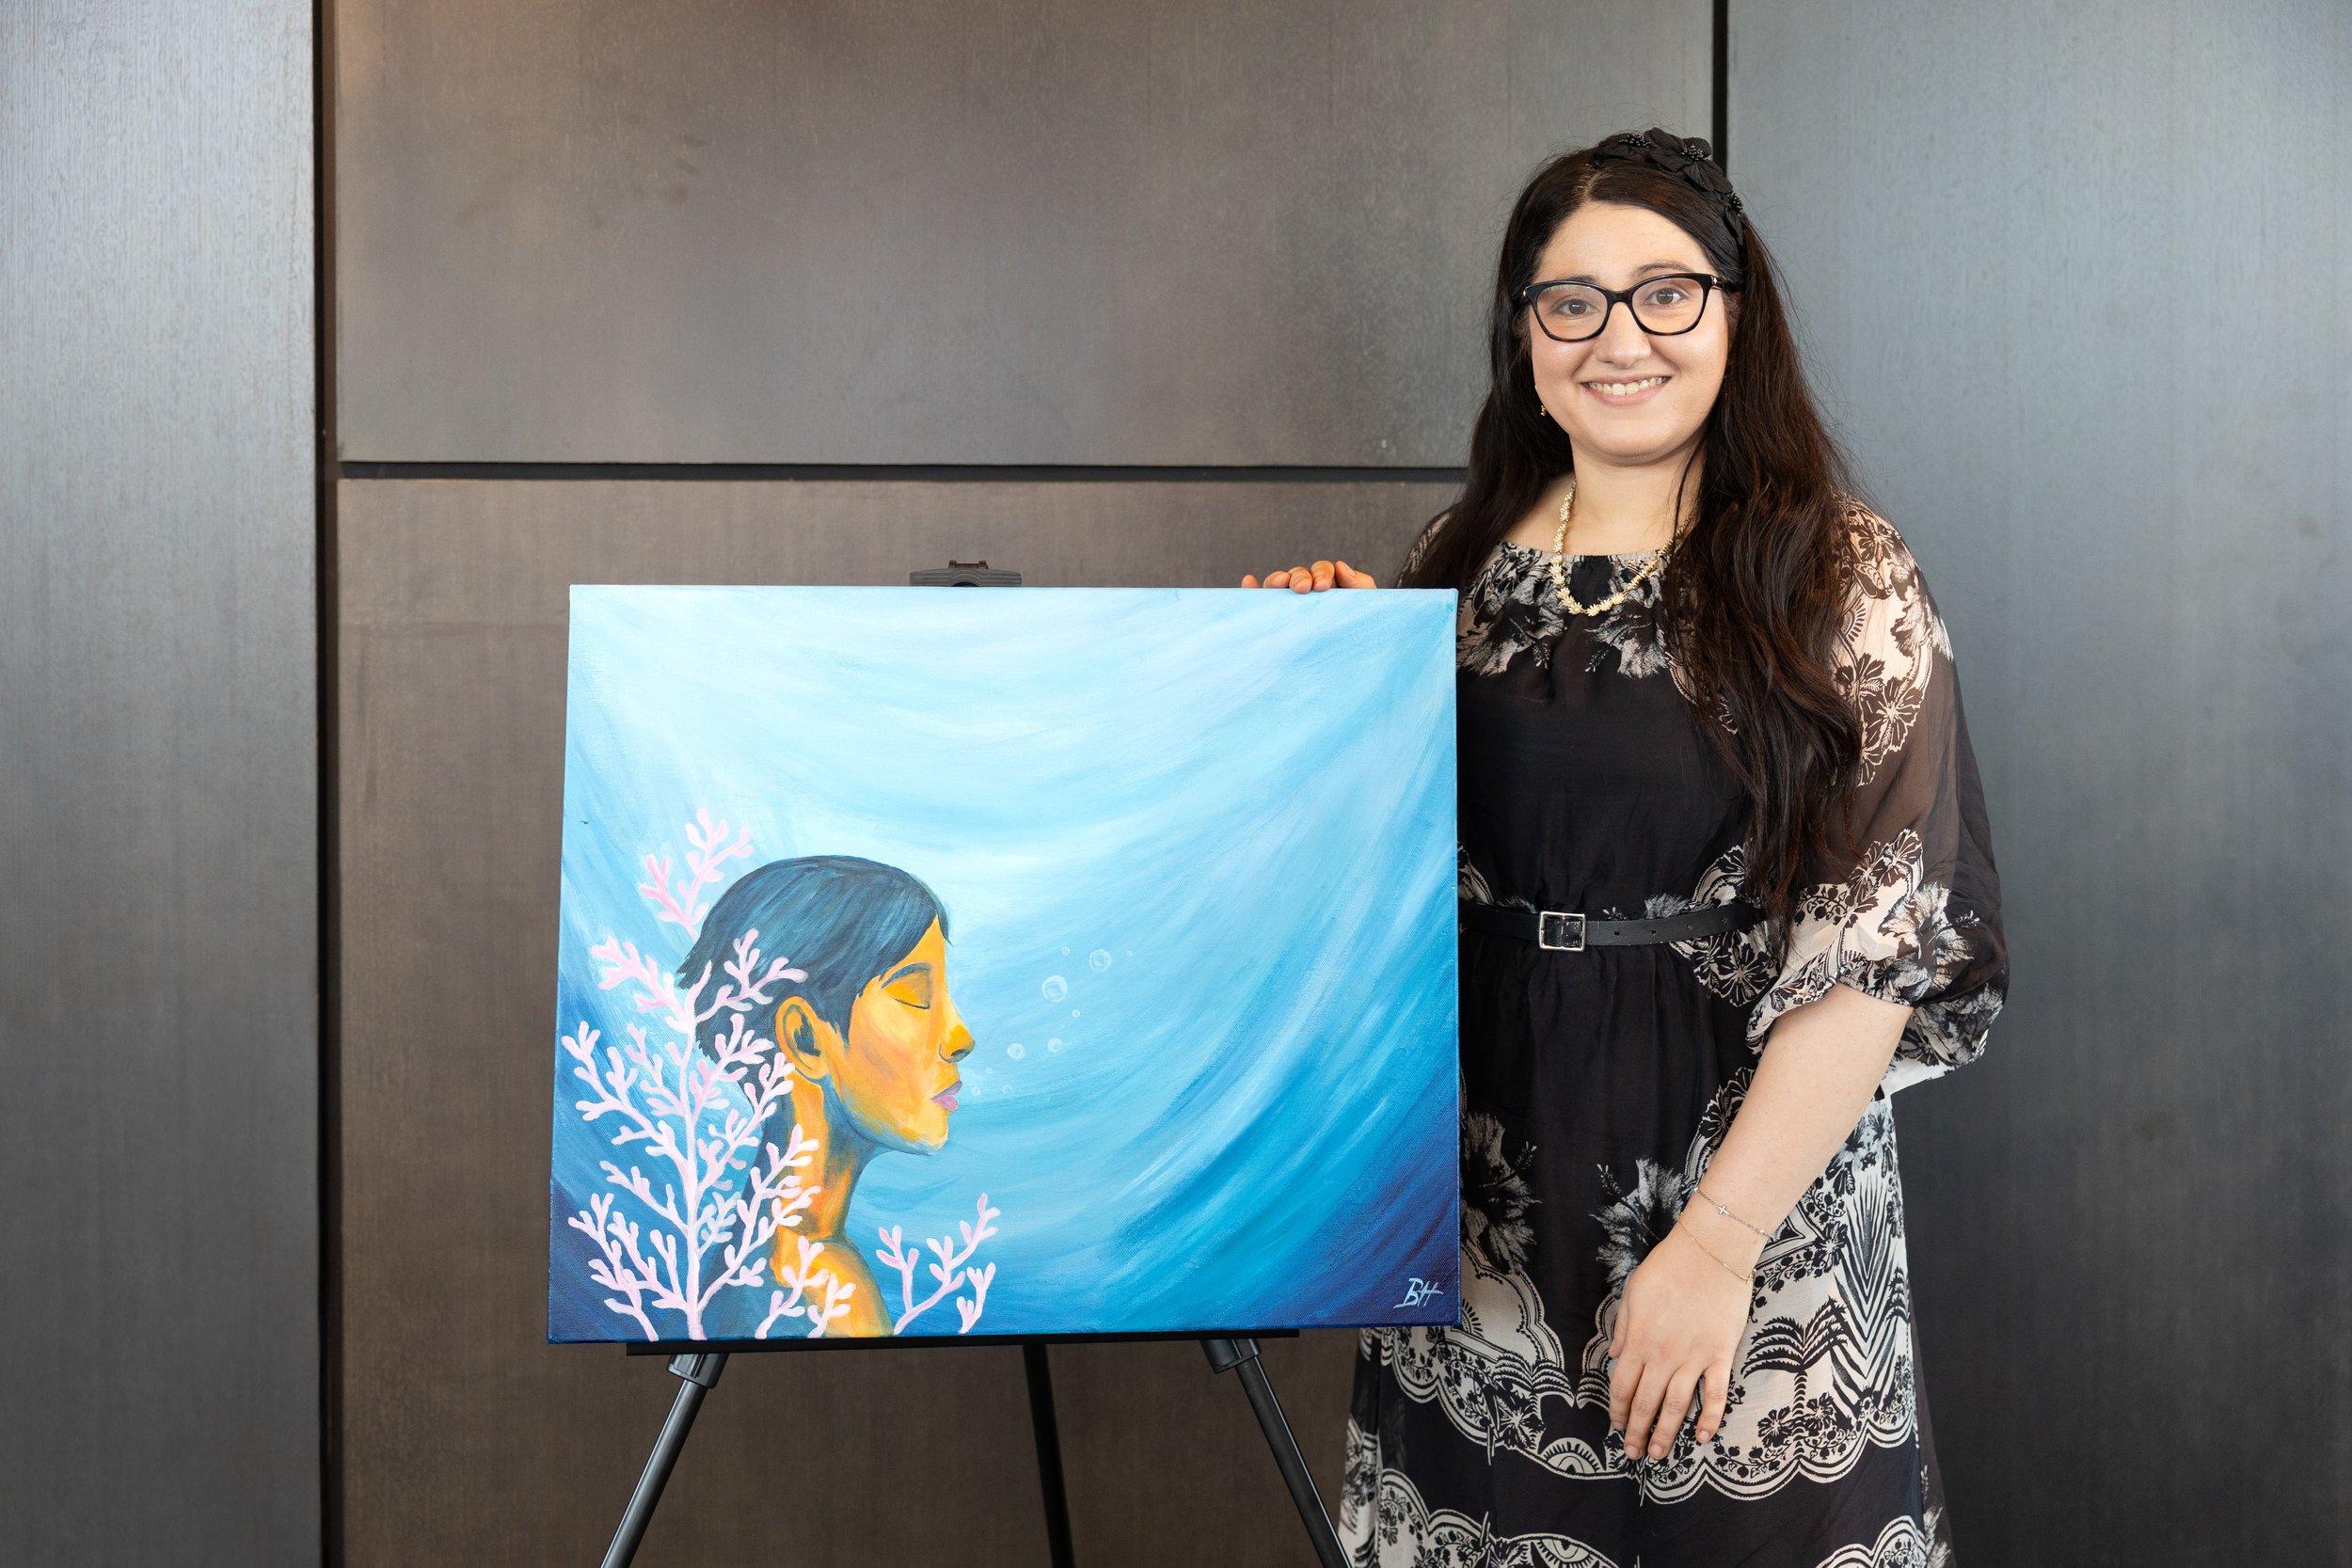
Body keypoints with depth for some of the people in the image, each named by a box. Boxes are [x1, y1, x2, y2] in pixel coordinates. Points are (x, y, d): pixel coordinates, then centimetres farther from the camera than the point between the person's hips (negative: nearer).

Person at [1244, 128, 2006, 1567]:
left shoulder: (1840, 573, -8)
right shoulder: (1467, 559, 5)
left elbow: (1884, 938, -14)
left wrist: (1716, 1237, -19)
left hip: (1753, 1159, -4)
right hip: (1485, 1167, 4)